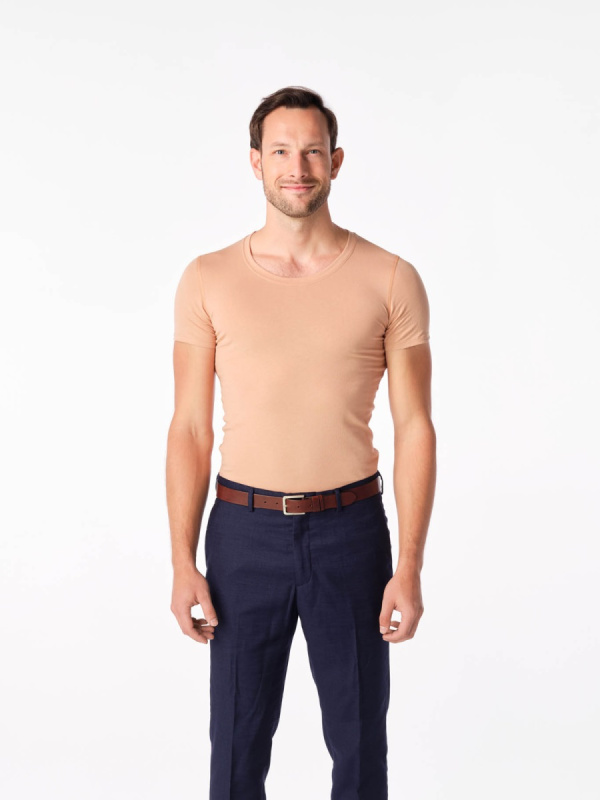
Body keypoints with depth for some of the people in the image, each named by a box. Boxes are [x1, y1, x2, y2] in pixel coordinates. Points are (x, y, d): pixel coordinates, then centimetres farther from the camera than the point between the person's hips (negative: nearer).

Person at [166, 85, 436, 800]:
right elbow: (190, 428, 1)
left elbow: (414, 427, -2)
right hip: (244, 530, 1)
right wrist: (183, 563, -3)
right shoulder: (209, 280, 0)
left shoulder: (391, 280, -2)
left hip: (351, 530, 0)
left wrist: (410, 567, -7)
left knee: (359, 743, 12)